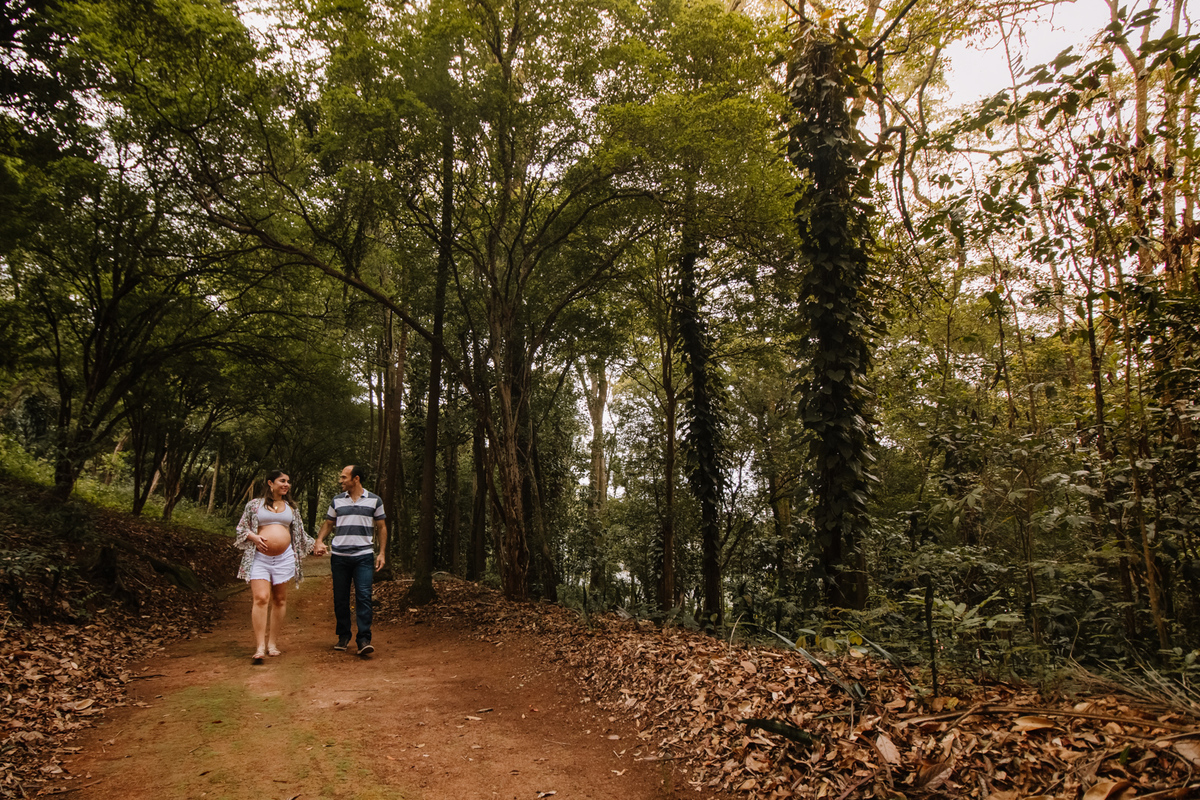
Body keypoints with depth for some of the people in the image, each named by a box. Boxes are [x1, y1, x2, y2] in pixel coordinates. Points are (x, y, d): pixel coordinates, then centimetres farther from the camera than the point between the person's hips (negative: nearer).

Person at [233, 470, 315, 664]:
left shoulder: (291, 508, 15)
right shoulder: (255, 504, 7)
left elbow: (299, 533, 21)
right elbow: (242, 528, 9)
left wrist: (315, 545, 15)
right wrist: (254, 537, -9)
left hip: (284, 558, 3)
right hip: (260, 558, -3)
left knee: (279, 599, 5)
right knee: (260, 598, -13)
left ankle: (273, 643, 14)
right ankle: (260, 646, -12)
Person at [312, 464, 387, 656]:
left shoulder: (374, 500, 4)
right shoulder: (337, 501, 10)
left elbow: (381, 527, 9)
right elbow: (328, 523, 18)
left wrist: (382, 553, 1)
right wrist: (319, 541, -1)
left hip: (364, 556, -3)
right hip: (339, 556, 3)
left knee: (363, 597, -10)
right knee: (340, 598, 7)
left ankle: (363, 640, -8)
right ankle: (344, 636, 22)